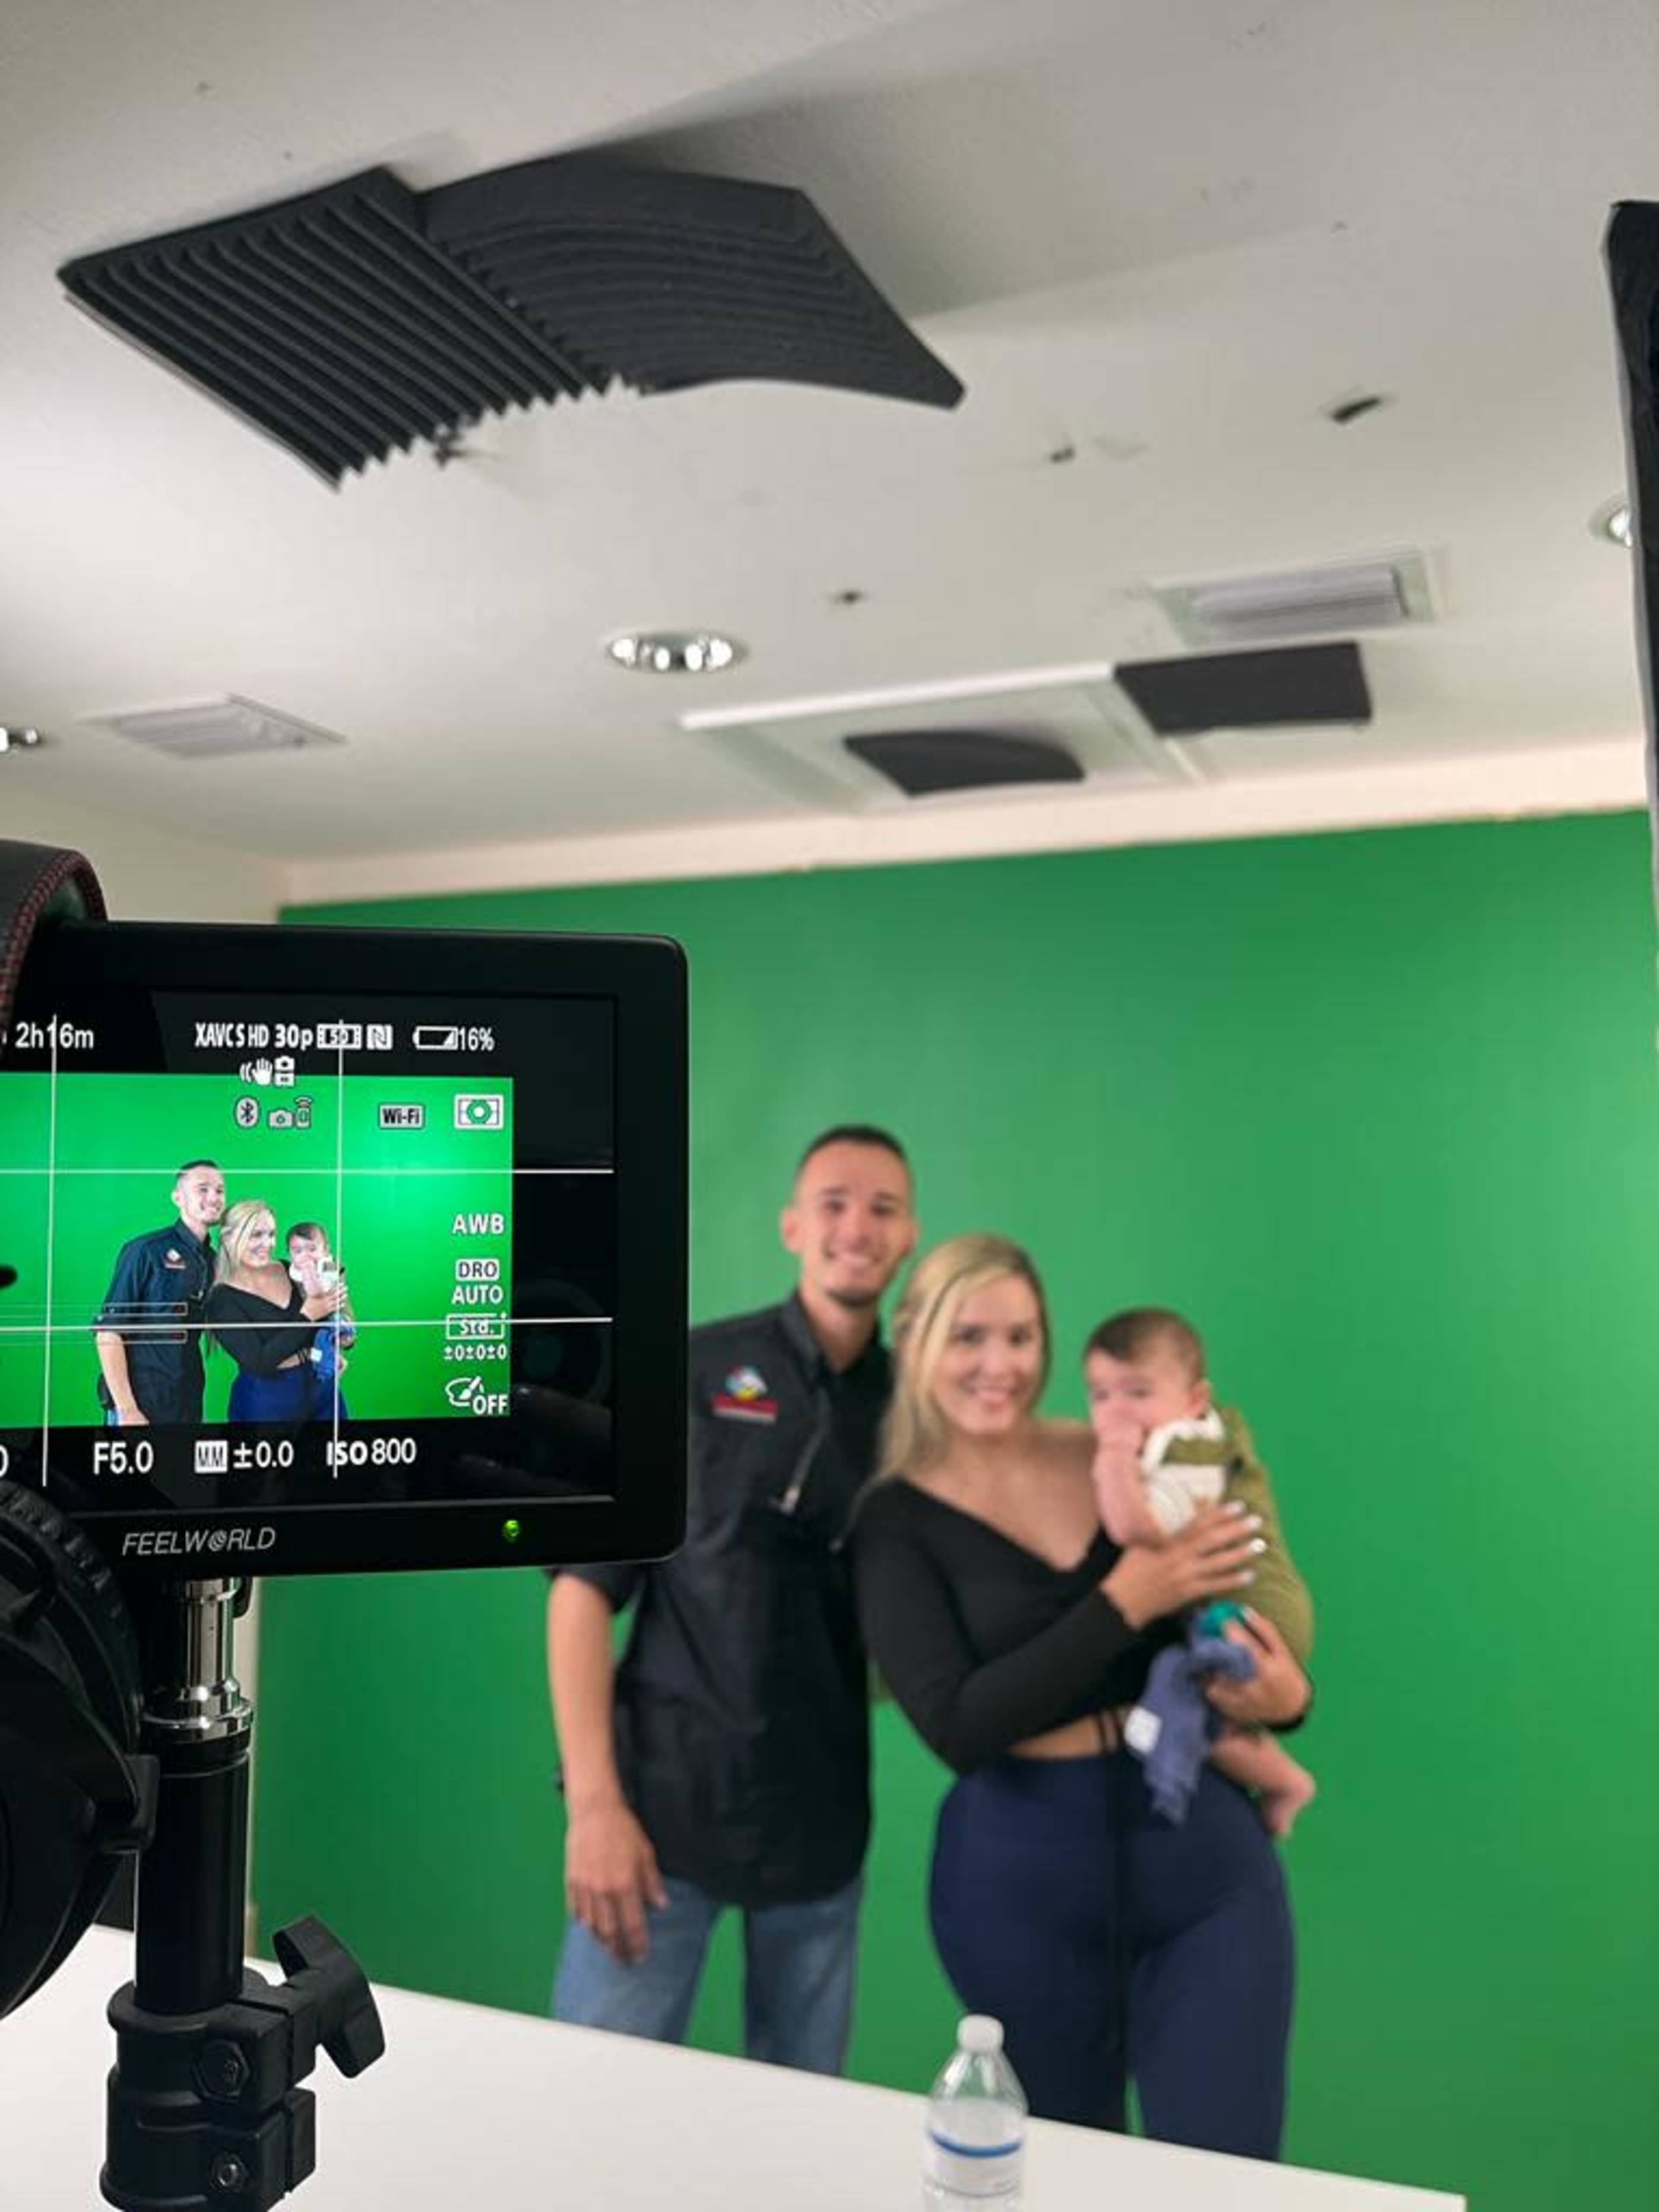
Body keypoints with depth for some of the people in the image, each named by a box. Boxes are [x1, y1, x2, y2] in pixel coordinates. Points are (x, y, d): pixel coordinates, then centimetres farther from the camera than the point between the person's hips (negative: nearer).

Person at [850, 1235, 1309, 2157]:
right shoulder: (899, 1520, -8)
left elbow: (1247, 1619, 9)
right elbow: (958, 1727, -18)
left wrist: (1287, 1694, -14)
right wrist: (1125, 1600, -23)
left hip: (1205, 1845, 1)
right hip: (1020, 1871, -1)